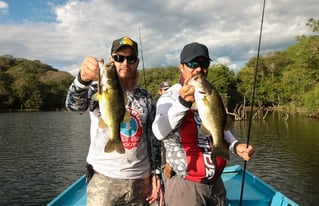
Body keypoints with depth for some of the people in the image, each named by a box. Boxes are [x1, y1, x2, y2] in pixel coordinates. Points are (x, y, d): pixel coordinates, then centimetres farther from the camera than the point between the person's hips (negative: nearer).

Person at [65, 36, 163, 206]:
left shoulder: (146, 98, 5)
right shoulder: (100, 90, -5)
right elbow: (74, 104, -27)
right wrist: (83, 79, -46)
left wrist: (155, 173, 4)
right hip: (104, 180, -3)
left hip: (140, 180, 4)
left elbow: (153, 139, 9)